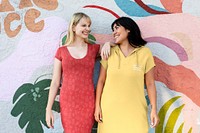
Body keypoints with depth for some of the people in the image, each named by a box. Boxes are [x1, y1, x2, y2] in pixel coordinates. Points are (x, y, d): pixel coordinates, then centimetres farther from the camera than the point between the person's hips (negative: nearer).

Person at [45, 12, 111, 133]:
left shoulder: (94, 49, 5)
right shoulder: (62, 51, 2)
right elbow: (55, 82, 3)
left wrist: (108, 43, -10)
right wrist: (48, 109, 0)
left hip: (88, 102, 1)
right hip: (68, 102, -1)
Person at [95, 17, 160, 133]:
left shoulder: (144, 52, -2)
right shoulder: (109, 53, 2)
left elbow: (150, 84, 1)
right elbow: (101, 81, 5)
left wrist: (154, 109, -2)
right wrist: (97, 106, 2)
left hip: (135, 110, -1)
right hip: (110, 109, 1)